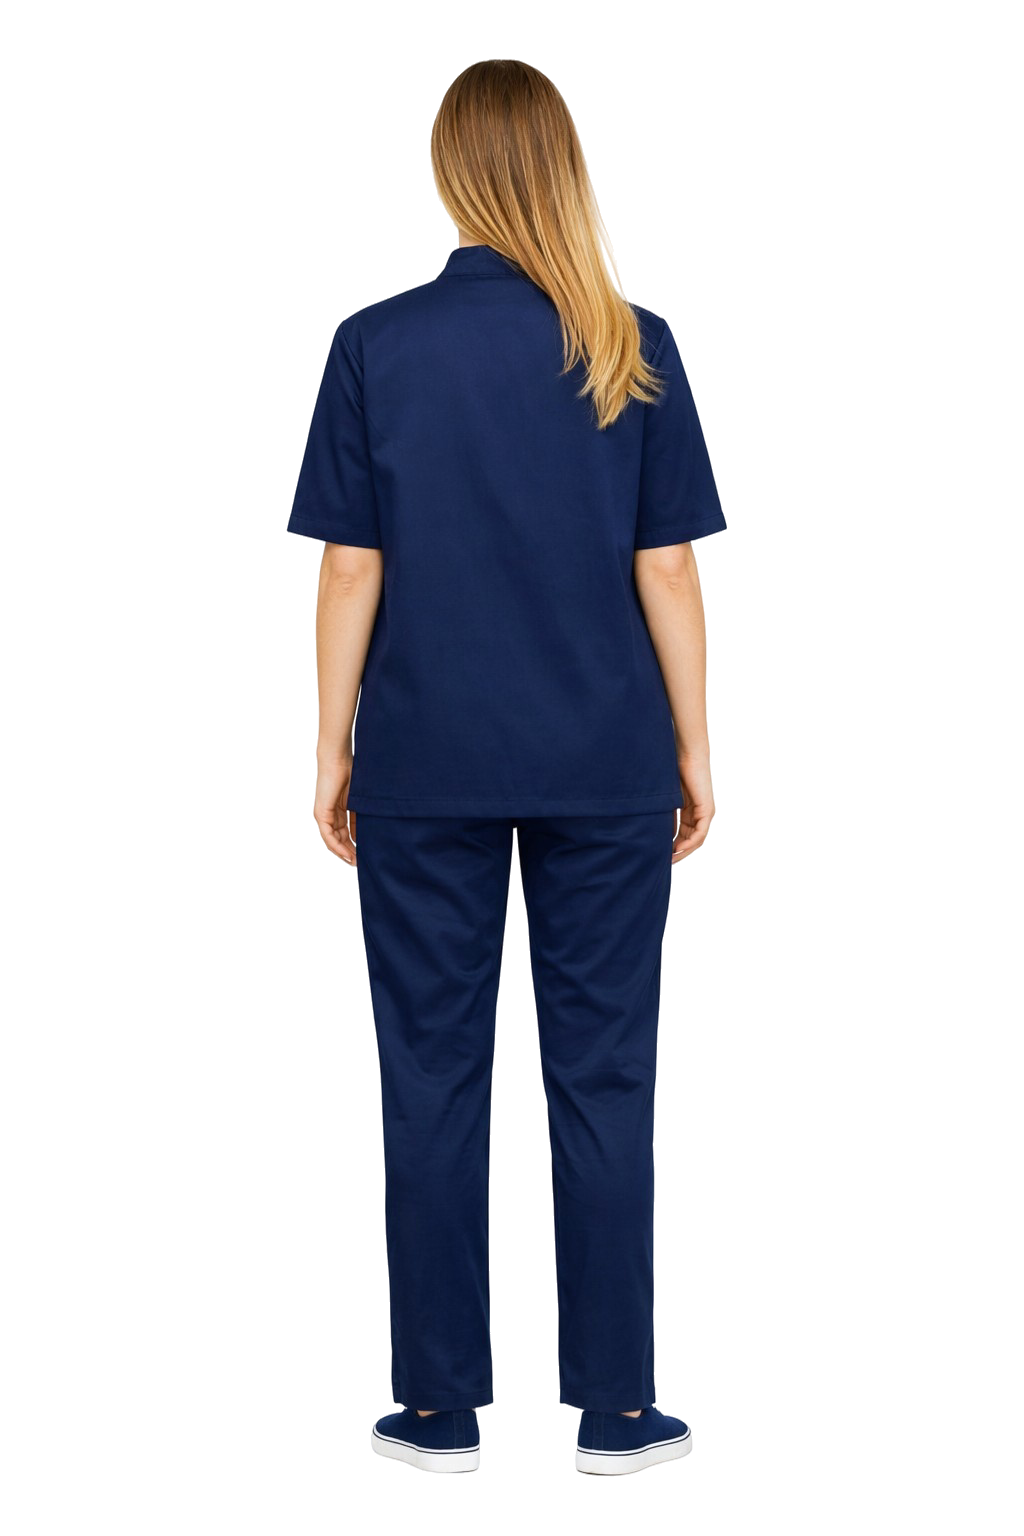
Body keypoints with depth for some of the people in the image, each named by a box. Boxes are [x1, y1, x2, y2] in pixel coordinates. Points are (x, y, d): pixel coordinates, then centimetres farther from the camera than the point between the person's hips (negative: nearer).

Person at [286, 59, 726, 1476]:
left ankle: (443, 1407, 13)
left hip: (425, 770, 0)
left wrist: (336, 749, 6)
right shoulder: (632, 349, -3)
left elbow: (351, 571, -3)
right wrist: (694, 746, 7)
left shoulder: (378, 345, -4)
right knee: (601, 1078, 7)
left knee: (435, 1076, 7)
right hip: (606, 770, 0)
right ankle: (615, 1408, 13)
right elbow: (667, 569, -2)